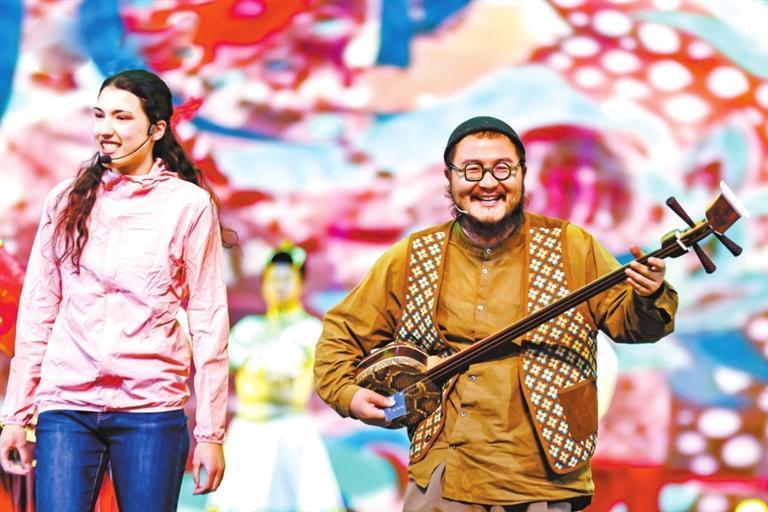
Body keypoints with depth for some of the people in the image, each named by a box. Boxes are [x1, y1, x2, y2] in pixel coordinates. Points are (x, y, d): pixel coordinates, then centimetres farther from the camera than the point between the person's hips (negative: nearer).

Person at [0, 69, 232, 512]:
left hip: (151, 410, -2)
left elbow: (208, 321, -1)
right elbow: (36, 312, 10)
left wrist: (210, 431, -4)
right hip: (66, 406, 2)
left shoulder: (189, 204, 0)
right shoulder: (67, 200, 8)